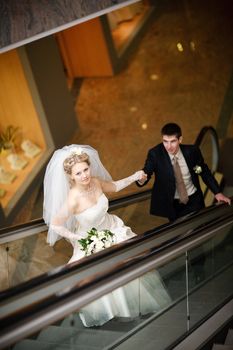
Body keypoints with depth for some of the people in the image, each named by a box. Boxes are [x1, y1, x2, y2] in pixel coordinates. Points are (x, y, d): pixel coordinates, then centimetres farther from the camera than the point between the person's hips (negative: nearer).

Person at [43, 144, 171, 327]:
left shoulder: (96, 181, -19)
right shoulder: (73, 199, -35)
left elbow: (114, 186, 4)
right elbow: (55, 225, -25)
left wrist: (134, 177, -5)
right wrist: (78, 238, -21)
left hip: (113, 229, 6)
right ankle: (103, 309, 47)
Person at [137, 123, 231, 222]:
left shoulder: (192, 151, -14)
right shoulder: (155, 154, -18)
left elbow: (205, 172, 0)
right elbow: (146, 173, -22)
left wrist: (217, 192, -1)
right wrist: (141, 180, -46)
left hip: (194, 200, 1)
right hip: (171, 204, -1)